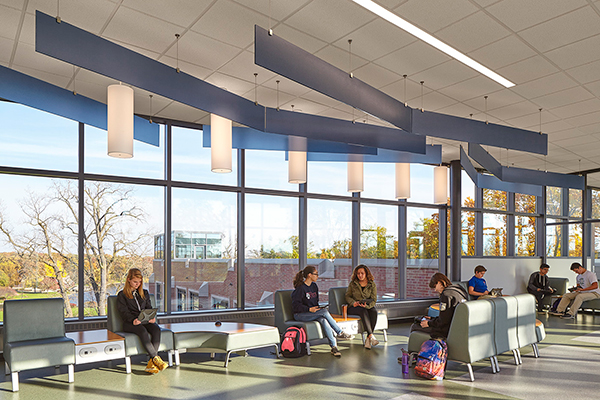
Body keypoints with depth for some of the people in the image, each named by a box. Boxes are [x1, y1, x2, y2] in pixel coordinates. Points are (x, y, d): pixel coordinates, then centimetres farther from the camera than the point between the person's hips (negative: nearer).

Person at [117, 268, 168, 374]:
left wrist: (151, 317, -7)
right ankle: (156, 358, -38)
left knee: (156, 329, -30)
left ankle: (151, 363, -34)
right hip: (129, 323, -4)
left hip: (145, 321, 4)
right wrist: (133, 320, -24)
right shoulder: (122, 295, 8)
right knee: (142, 331, -37)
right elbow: (124, 312, -4)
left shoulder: (145, 293, 22)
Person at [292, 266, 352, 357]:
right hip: (300, 315, -6)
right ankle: (340, 332, -16)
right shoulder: (300, 288, -12)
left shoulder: (314, 286, 12)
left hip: (313, 313, 6)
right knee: (324, 311, -28)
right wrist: (309, 309, -24)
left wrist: (317, 308, 1)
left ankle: (334, 346, -35)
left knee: (323, 320, -29)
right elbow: (295, 306, -16)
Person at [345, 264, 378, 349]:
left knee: (374, 311, -32)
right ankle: (371, 336, -41)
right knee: (363, 311, -35)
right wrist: (353, 302, -15)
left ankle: (368, 339, -32)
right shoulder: (352, 284, 5)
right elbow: (347, 296, 7)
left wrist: (367, 305, -23)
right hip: (354, 307, -1)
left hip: (368, 306, 1)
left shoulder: (372, 284, 4)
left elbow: (374, 300, -2)